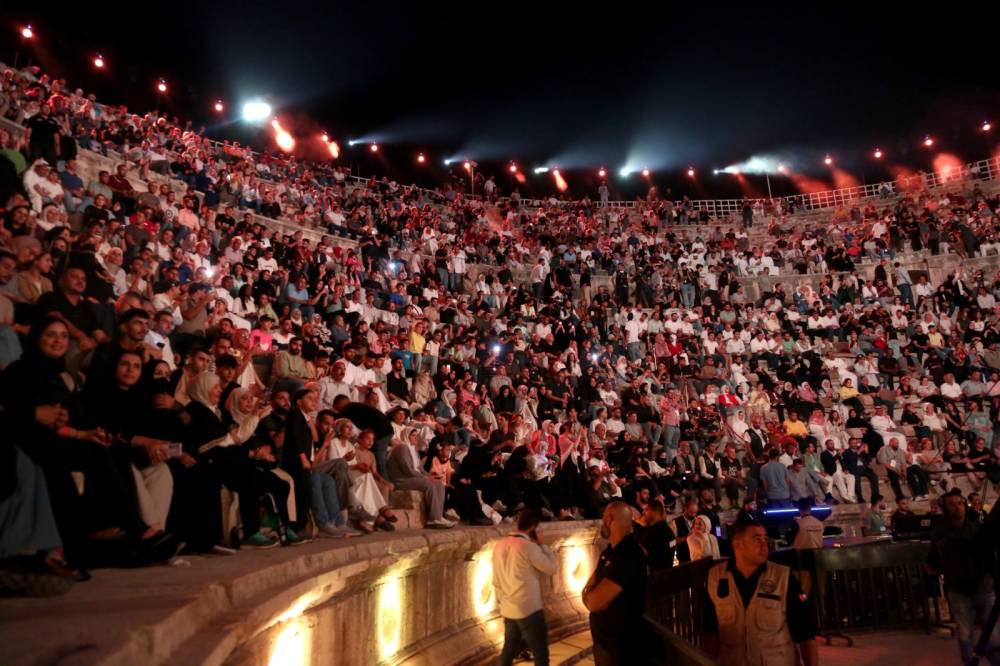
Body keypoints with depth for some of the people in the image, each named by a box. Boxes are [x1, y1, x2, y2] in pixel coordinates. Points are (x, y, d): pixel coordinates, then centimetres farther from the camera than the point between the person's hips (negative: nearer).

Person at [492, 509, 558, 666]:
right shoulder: (528, 546, -18)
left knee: (508, 650, 18)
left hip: (508, 610, 7)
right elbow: (552, 568, -8)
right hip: (529, 610, -7)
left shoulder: (500, 545, 4)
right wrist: (542, 544, -1)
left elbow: (496, 580, 11)